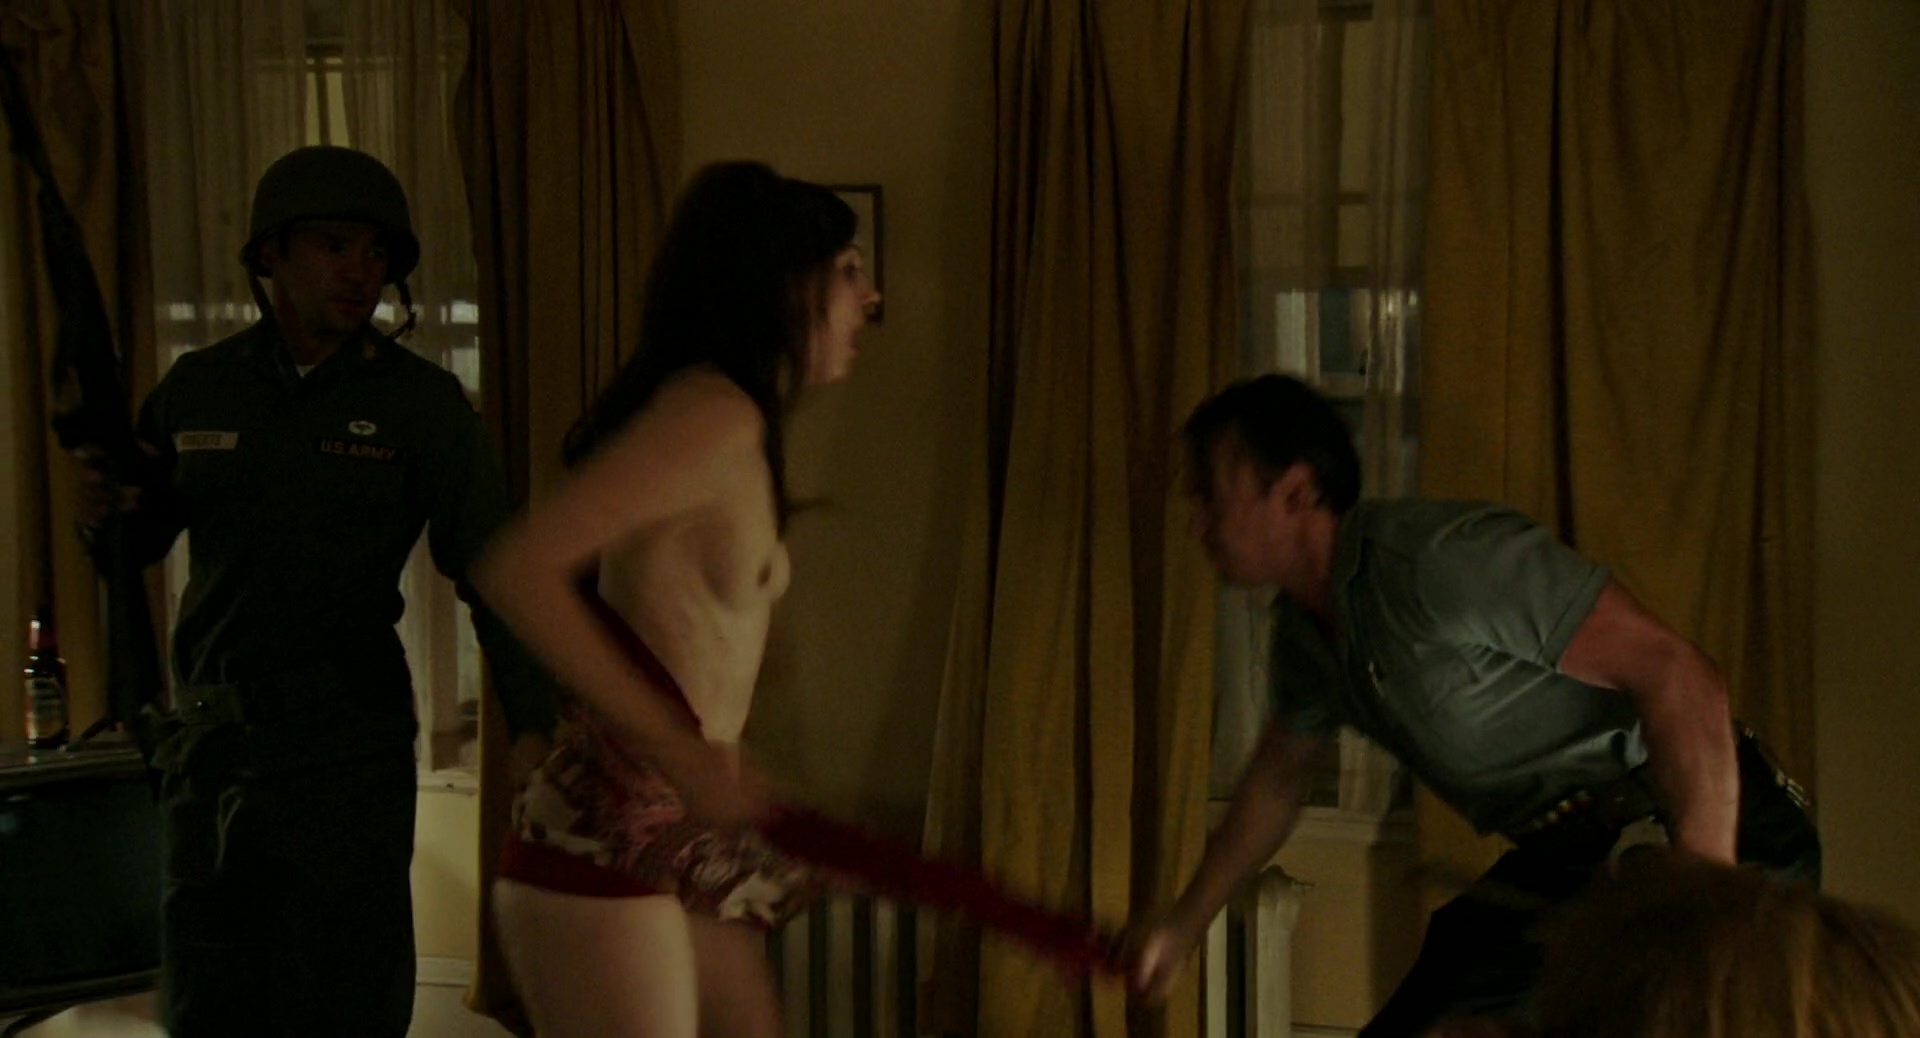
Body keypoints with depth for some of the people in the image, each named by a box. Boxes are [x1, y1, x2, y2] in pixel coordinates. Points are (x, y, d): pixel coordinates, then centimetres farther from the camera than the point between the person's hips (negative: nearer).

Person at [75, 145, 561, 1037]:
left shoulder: (423, 403, -5)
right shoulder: (198, 387, 4)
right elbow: (145, 537, 13)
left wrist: (532, 723, -24)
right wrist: (113, 509, -10)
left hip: (348, 757, -3)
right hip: (206, 748, 4)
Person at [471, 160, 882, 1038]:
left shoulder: (737, 434, 11)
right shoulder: (714, 410, -16)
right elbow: (517, 568, -26)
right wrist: (684, 753, -26)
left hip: (678, 850, 9)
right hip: (602, 858, -9)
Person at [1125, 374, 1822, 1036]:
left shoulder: (1443, 556, -22)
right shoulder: (1304, 628, 8)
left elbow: (1677, 678, -25)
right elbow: (1279, 773, 27)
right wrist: (1185, 922, 27)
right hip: (1575, 853, 9)